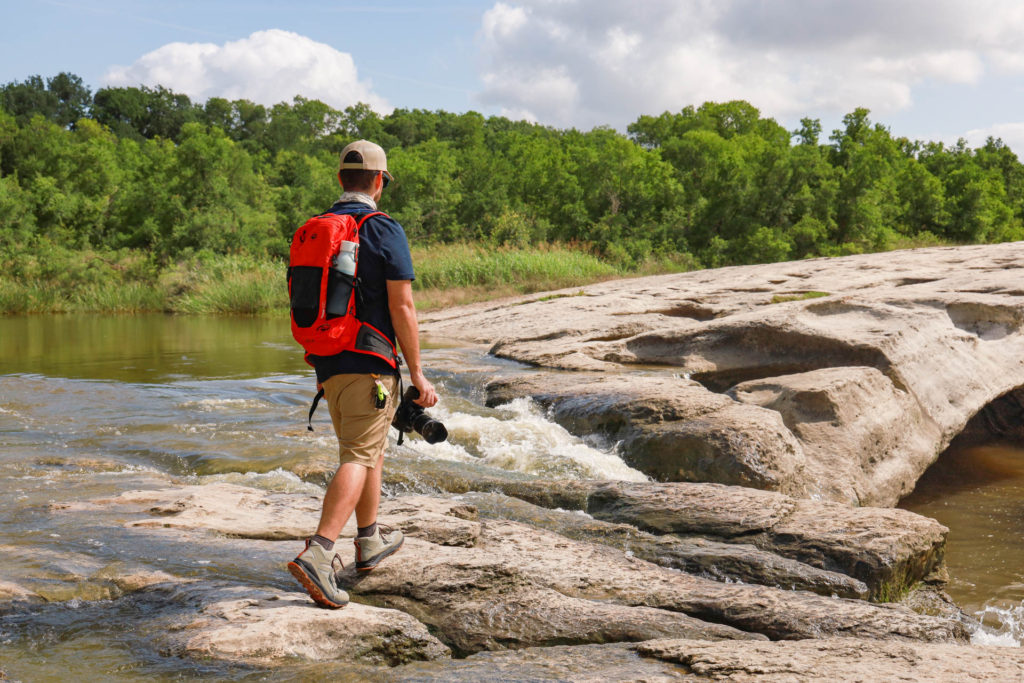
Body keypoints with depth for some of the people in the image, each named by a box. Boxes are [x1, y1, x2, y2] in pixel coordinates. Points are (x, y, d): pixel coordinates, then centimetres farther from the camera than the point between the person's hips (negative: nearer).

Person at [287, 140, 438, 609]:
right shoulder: (385, 230, -9)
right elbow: (402, 309, -13)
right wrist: (418, 375, -8)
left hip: (328, 365, 7)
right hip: (369, 366, -7)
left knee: (370, 447, 22)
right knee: (358, 457, -10)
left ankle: (371, 542, 34)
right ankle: (318, 555, -23)